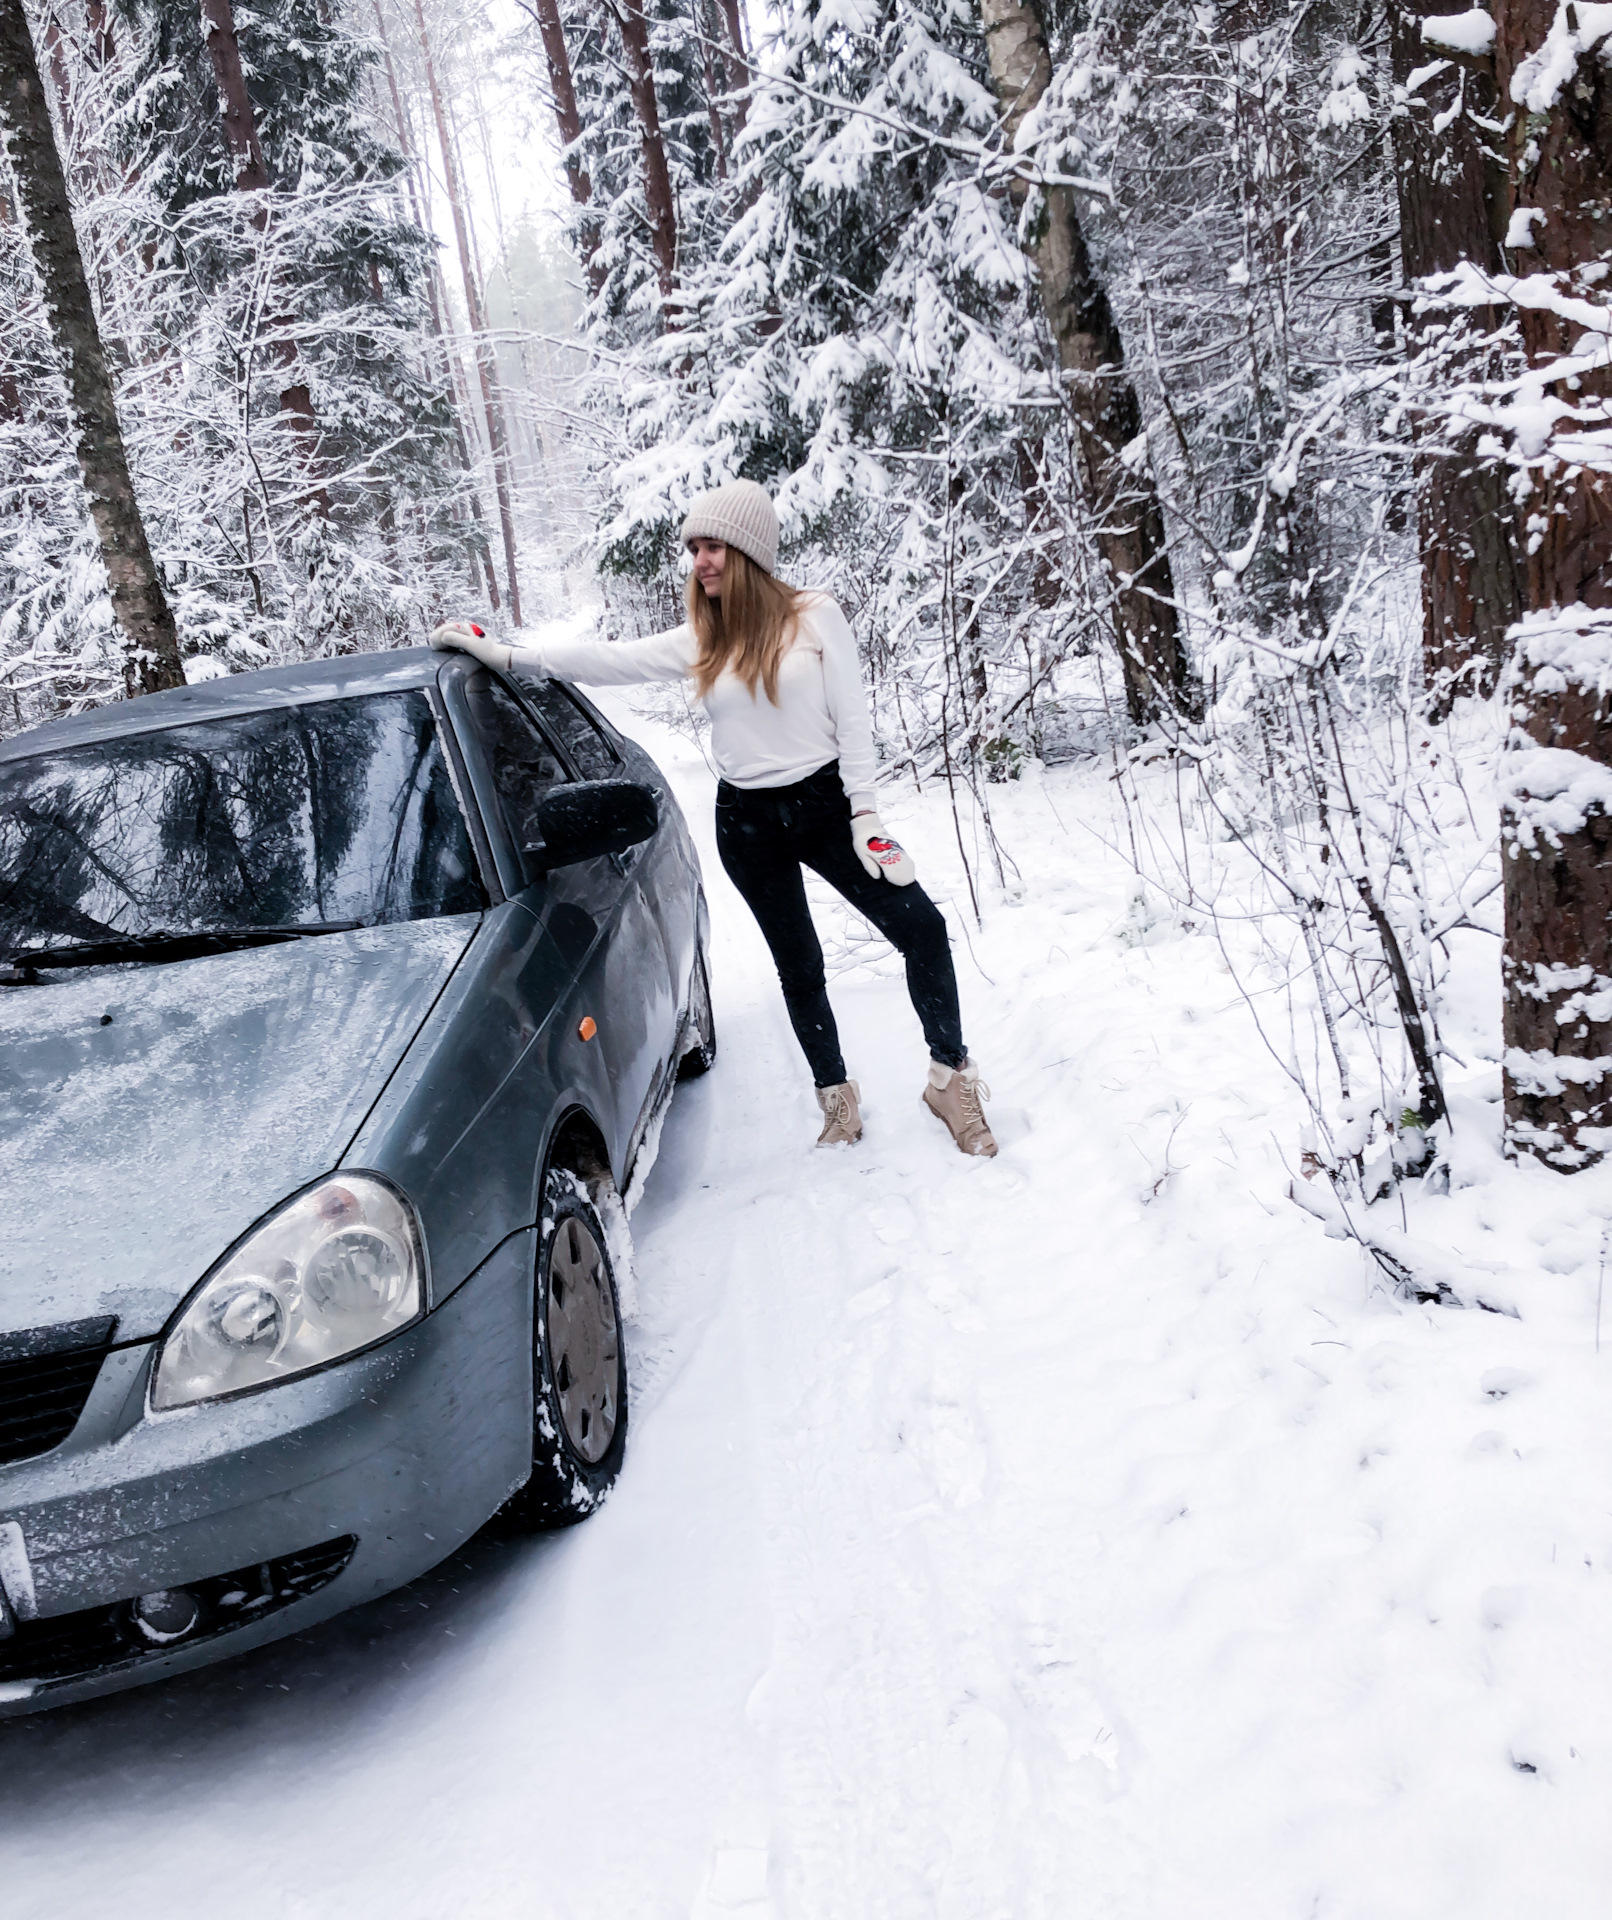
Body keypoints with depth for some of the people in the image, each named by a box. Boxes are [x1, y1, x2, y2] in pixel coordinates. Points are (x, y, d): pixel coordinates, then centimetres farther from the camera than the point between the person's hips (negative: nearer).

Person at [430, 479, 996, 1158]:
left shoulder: (817, 618, -3)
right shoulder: (699, 641, 4)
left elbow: (851, 720, -6)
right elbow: (610, 660, -1)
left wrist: (865, 812, -11)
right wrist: (504, 654, -6)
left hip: (824, 802, -2)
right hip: (748, 822, 2)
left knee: (921, 928, -10)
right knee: (798, 967, 9)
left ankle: (950, 1077, 6)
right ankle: (837, 1098, 24)